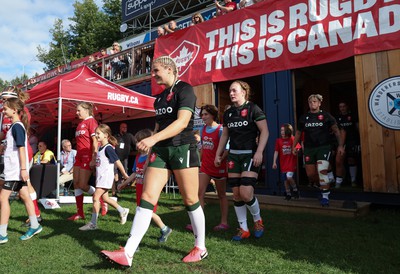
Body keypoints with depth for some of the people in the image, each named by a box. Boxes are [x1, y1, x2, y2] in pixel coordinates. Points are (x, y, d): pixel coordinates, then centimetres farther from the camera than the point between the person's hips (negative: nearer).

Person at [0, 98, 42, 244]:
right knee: (24, 196, 12)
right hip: (14, 169, 9)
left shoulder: (17, 126, -14)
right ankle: (34, 226, 21)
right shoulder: (15, 126, 15)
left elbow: (21, 148, -20)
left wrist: (23, 169, -22)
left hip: (15, 169, -9)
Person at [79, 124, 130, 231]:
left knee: (96, 197, -9)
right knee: (105, 198, 15)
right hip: (100, 177, 9)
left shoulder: (108, 148, -16)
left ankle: (93, 223, -1)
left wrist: (124, 174, -10)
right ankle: (123, 211, 30)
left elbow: (117, 162, -14)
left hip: (106, 177, -9)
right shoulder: (100, 148, 11)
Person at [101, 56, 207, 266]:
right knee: (147, 198, -2)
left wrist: (153, 139, -29)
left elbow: (182, 122, -21)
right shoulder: (159, 97, 17)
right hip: (161, 150, 7)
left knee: (190, 200, 2)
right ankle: (127, 253, -2)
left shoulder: (185, 89, -7)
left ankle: (201, 248, 21)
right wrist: (150, 147, 17)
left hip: (183, 149, -7)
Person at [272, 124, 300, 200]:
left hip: (292, 162, -3)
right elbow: (276, 152, 2)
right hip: (283, 164, 3)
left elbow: (298, 149, -2)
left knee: (289, 177, -17)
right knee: (285, 180, 8)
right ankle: (288, 194, 24)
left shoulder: (293, 139, -6)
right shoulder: (278, 140, 0)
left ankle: (295, 190, 9)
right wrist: (274, 162, -1)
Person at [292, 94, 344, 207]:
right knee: (310, 175, 3)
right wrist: (293, 146, 12)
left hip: (324, 147, -3)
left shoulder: (326, 115, 1)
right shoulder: (304, 117, 10)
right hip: (309, 149, 4)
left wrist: (340, 145, -4)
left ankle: (325, 196, -2)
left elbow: (336, 131, 3)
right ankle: (320, 184, 34)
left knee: (322, 171, -16)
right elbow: (298, 133, 17)